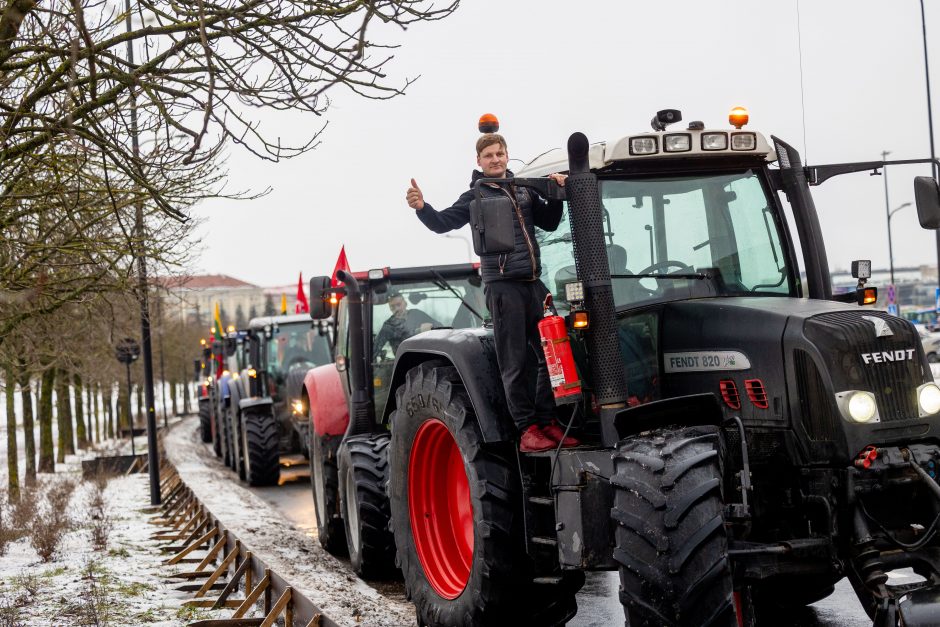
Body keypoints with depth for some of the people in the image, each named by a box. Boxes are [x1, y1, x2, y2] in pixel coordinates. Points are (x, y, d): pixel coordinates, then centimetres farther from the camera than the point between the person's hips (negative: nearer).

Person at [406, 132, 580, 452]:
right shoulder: (475, 197, 3)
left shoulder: (524, 191, 17)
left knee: (549, 353, 5)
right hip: (502, 286, -5)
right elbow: (443, 222, -10)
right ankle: (527, 429, -2)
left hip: (533, 283, 5)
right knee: (516, 360, -5)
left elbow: (549, 222, 27)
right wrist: (422, 208, -30)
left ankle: (547, 423, 12)